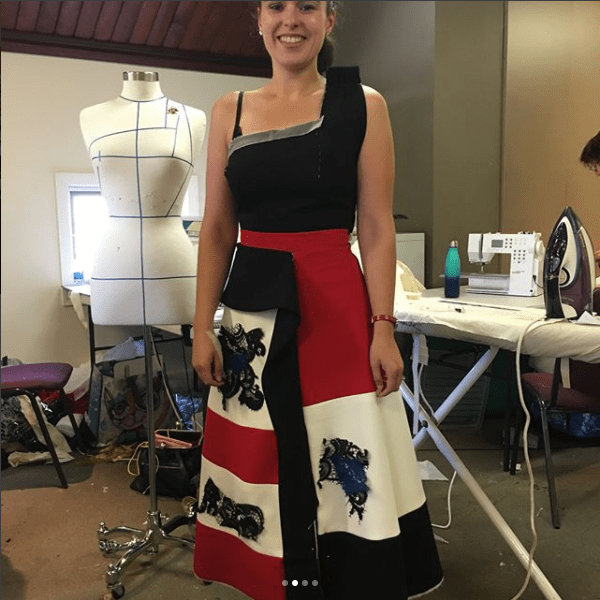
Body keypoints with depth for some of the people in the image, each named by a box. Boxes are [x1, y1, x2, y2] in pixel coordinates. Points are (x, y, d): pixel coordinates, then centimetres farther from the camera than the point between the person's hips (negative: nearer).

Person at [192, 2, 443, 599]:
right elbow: (216, 229, 7)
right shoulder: (229, 111, 9)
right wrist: (203, 327, 1)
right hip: (253, 310, 3)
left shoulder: (361, 104, 2)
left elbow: (377, 229, -2)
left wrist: (383, 330, -8)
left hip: (335, 305, -3)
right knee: (257, 461, 12)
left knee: (347, 472, 0)